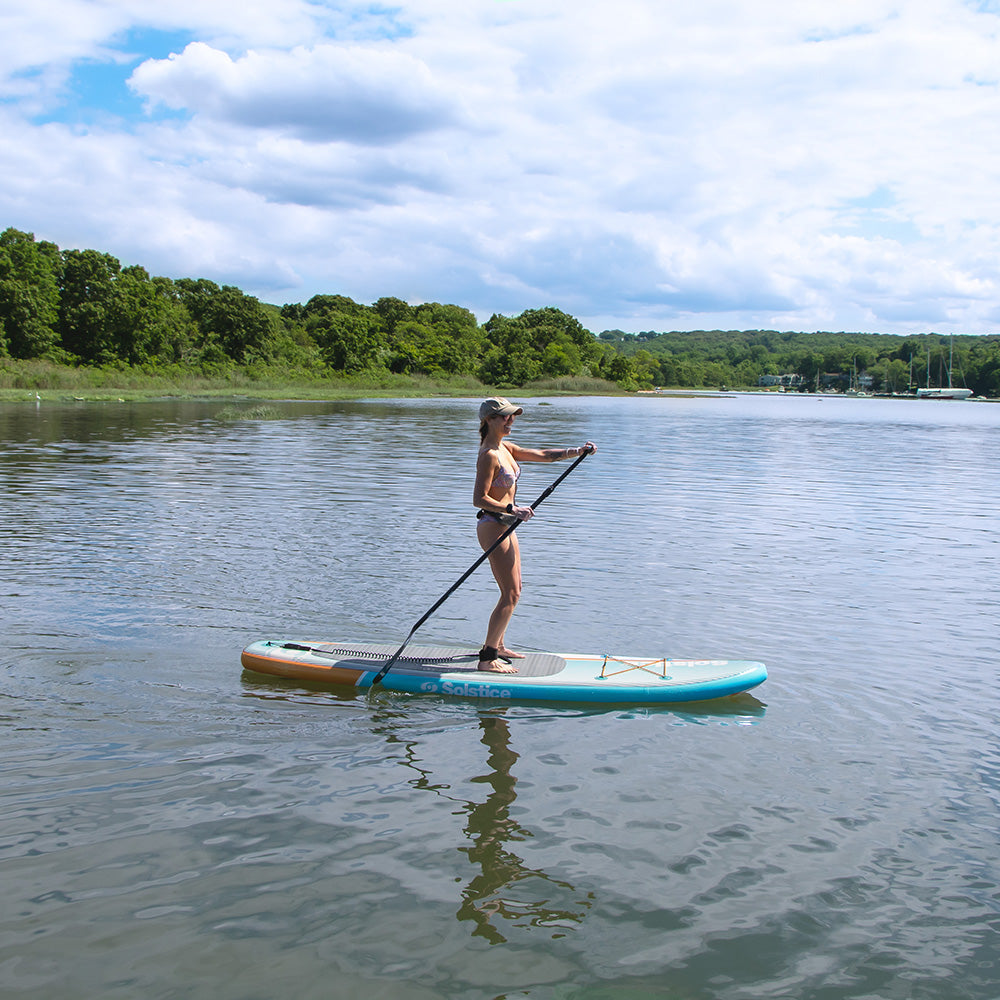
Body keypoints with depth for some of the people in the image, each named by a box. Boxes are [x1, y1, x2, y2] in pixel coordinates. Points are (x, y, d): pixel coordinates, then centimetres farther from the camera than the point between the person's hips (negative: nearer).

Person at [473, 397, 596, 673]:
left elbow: (542, 455, 14)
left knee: (514, 590, 18)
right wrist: (512, 509, -31)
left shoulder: (505, 448, 10)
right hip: (493, 526, -10)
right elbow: (479, 498, -23)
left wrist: (577, 451, 5)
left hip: (506, 526, 10)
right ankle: (487, 659, -3)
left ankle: (496, 646, 29)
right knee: (510, 595, -8)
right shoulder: (489, 455, -18)